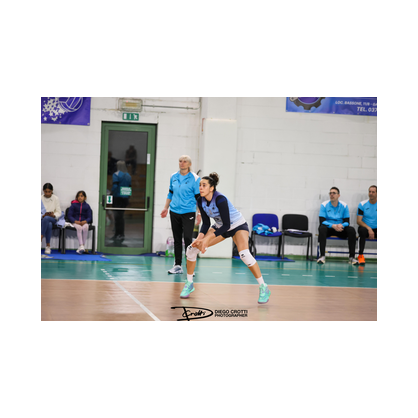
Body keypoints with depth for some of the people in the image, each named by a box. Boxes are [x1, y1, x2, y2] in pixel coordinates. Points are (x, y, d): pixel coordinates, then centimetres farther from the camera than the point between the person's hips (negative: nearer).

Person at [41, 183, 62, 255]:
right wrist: (43, 216, -21)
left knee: (46, 219, -39)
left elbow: (59, 213, 0)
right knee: (49, 225, -38)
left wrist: (53, 215, -22)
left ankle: (41, 238, -42)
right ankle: (48, 246, -38)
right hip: (42, 219, 0)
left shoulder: (56, 198, 1)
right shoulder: (41, 198, 0)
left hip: (53, 219, 0)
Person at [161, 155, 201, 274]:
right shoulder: (174, 177, 9)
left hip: (188, 213, -5)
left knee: (188, 239, -10)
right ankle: (178, 266, 16)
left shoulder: (195, 178, -6)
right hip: (174, 212, 5)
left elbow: (198, 197, -5)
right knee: (177, 239, 9)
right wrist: (166, 208, 19)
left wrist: (199, 213, -10)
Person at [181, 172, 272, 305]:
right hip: (220, 227, 7)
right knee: (192, 249, -5)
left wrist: (208, 239, -36)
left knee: (244, 254, -32)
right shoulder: (201, 201, -12)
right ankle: (189, 284, 13)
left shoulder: (220, 200, -32)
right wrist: (200, 237, -22)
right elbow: (206, 223, -3)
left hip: (238, 226, -7)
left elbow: (227, 224, -31)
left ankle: (264, 288, -19)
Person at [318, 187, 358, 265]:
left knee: (351, 230, -27)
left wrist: (342, 225, -25)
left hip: (340, 229, 2)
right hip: (328, 229, -2)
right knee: (322, 228, -36)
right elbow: (322, 221, -11)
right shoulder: (324, 205, -3)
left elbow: (347, 222, 0)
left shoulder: (344, 206, 2)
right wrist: (333, 225, -28)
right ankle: (322, 256, -36)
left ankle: (352, 256, -23)